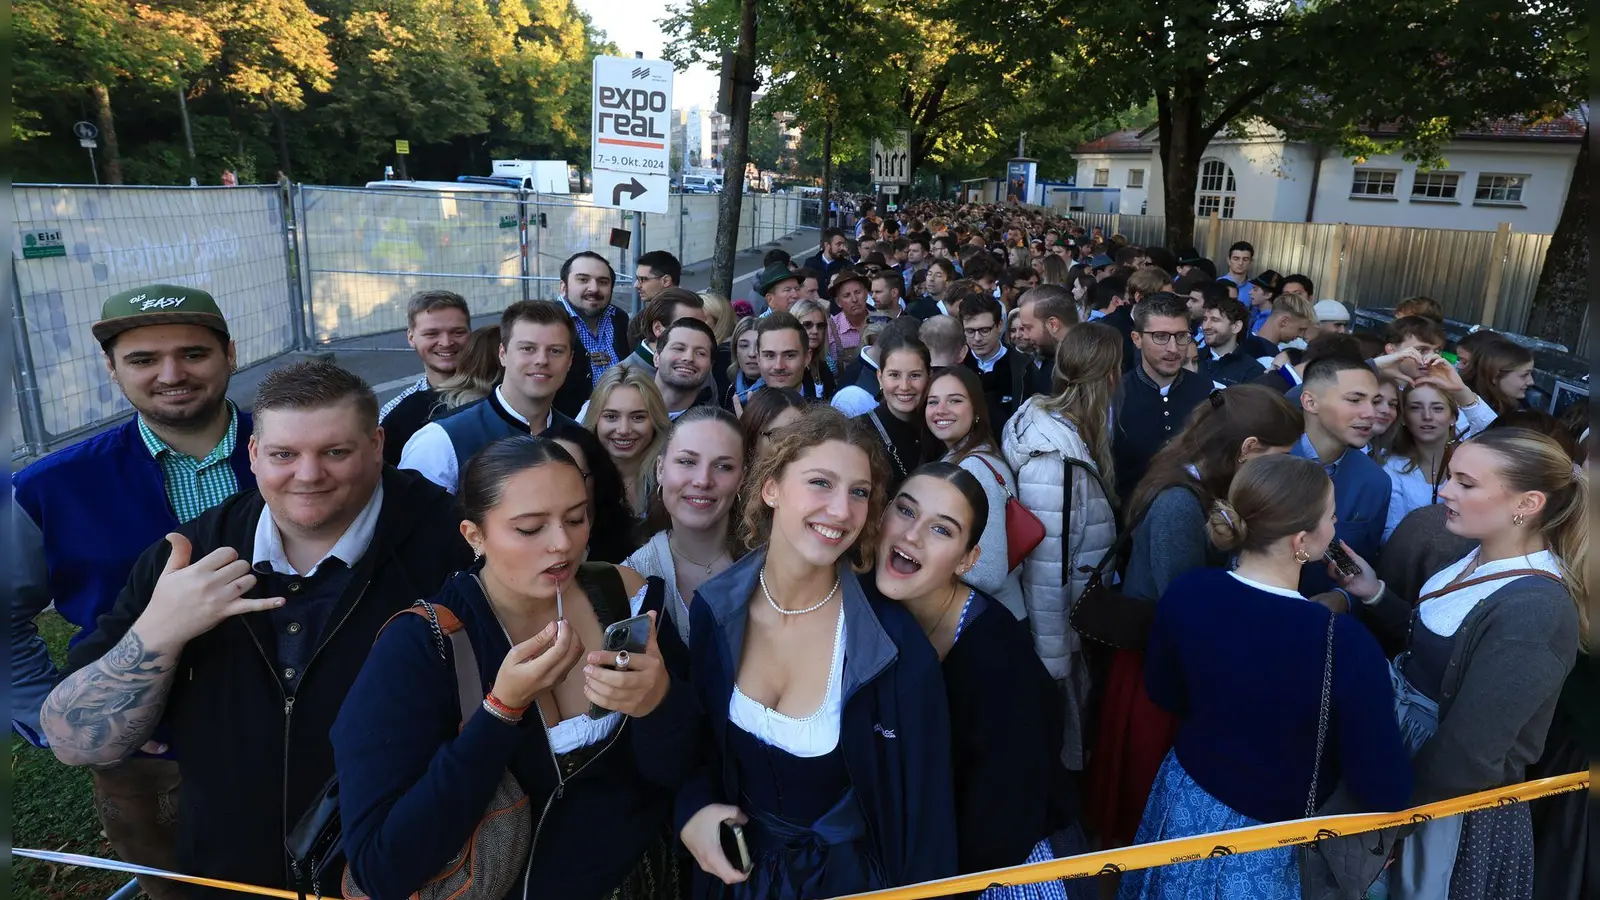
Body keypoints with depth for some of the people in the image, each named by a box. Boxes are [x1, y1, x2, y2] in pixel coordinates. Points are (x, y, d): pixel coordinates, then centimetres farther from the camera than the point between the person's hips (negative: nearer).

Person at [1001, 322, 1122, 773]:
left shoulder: (1049, 420, 0)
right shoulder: (1055, 457, -29)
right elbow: (1046, 567, -26)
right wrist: (1052, 659, -21)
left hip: (1074, 615, 8)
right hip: (1058, 630, -8)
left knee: (1070, 730, 25)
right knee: (1058, 750, 12)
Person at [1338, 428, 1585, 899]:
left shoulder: (1533, 614, -29)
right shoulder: (1477, 558, -3)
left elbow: (1459, 764, -27)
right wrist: (1373, 594, -6)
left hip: (1448, 803, -7)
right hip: (1401, 744, 8)